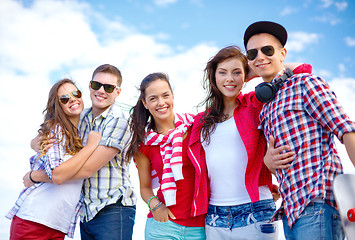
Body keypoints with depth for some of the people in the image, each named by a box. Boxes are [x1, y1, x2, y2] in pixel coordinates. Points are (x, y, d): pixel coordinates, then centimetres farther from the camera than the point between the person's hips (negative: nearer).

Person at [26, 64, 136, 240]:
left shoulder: (117, 122, -13)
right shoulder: (80, 118, 8)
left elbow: (87, 169, -19)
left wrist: (35, 176, -11)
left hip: (113, 212, -6)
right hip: (86, 213, 6)